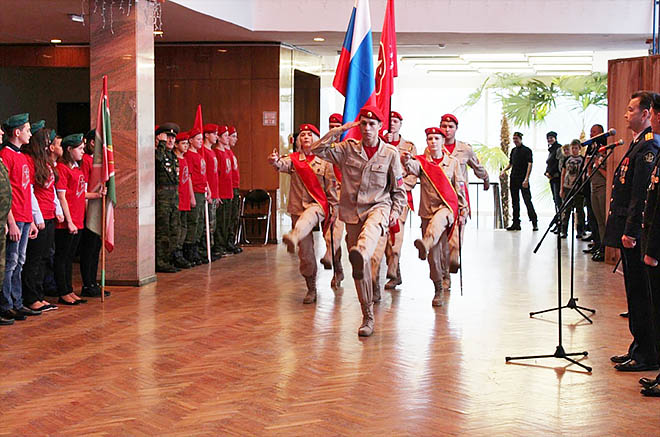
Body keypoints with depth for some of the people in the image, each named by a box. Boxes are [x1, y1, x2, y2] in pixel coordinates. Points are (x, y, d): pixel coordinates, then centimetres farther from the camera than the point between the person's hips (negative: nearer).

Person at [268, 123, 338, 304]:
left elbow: (331, 186, 9)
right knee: (305, 252, 4)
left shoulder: (324, 161, 7)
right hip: (298, 207, 3)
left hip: (318, 204, -3)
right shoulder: (294, 159, 8)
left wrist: (333, 208, 4)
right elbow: (282, 165, -15)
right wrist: (275, 161, -38)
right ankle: (311, 290, 16)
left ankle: (293, 238, -74)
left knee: (307, 218, -41)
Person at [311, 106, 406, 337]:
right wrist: (339, 130, -5)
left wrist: (396, 211, -3)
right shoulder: (348, 149, 5)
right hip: (353, 212, 2)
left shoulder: (390, 152, 3)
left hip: (379, 207, -2)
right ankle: (368, 317, 12)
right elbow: (317, 150, -2)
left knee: (371, 228, -41)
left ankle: (360, 254, -73)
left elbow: (399, 189, 10)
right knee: (361, 269, 2)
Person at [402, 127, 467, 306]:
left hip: (447, 206, -2)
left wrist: (463, 210, 8)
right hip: (428, 209, 2)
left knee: (437, 221, -39)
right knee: (434, 253, 3)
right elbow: (413, 168, -18)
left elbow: (460, 187, 12)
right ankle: (438, 291, 15)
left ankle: (425, 244, -68)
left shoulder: (453, 162, 8)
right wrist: (406, 161, -42)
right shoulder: (422, 162, 5)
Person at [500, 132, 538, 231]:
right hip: (513, 179, 7)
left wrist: (526, 179, -21)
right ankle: (516, 223, 14)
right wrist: (504, 170, 4)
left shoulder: (527, 150, -5)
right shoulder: (513, 150, 15)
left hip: (523, 180, -7)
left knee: (527, 200, -10)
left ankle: (534, 223, -7)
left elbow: (529, 165, -12)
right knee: (515, 202, 9)